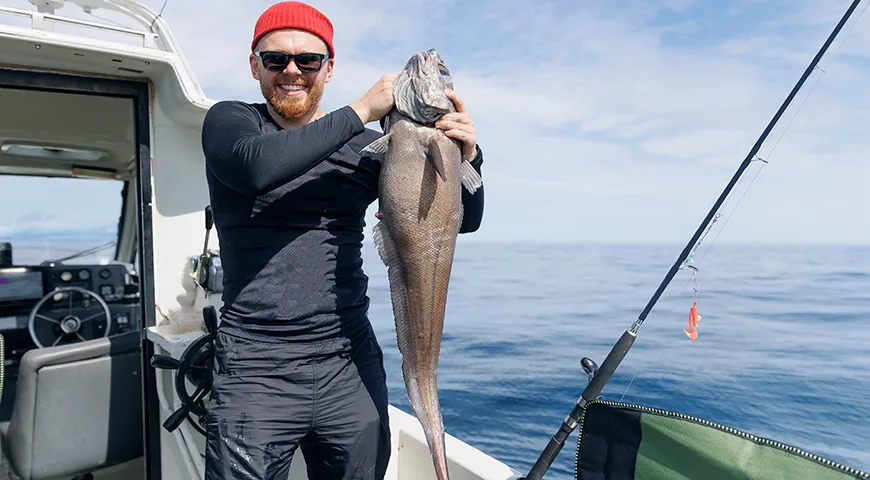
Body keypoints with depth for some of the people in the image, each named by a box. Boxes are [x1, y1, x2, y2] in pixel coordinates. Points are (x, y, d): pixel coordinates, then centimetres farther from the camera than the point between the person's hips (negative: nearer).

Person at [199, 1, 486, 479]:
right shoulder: (228, 121, 3)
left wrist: (466, 159, -15)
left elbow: (463, 221, 5)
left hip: (351, 368, 3)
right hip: (255, 372, -2)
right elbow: (256, 167, -22)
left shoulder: (366, 147, 6)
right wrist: (361, 110, -17)